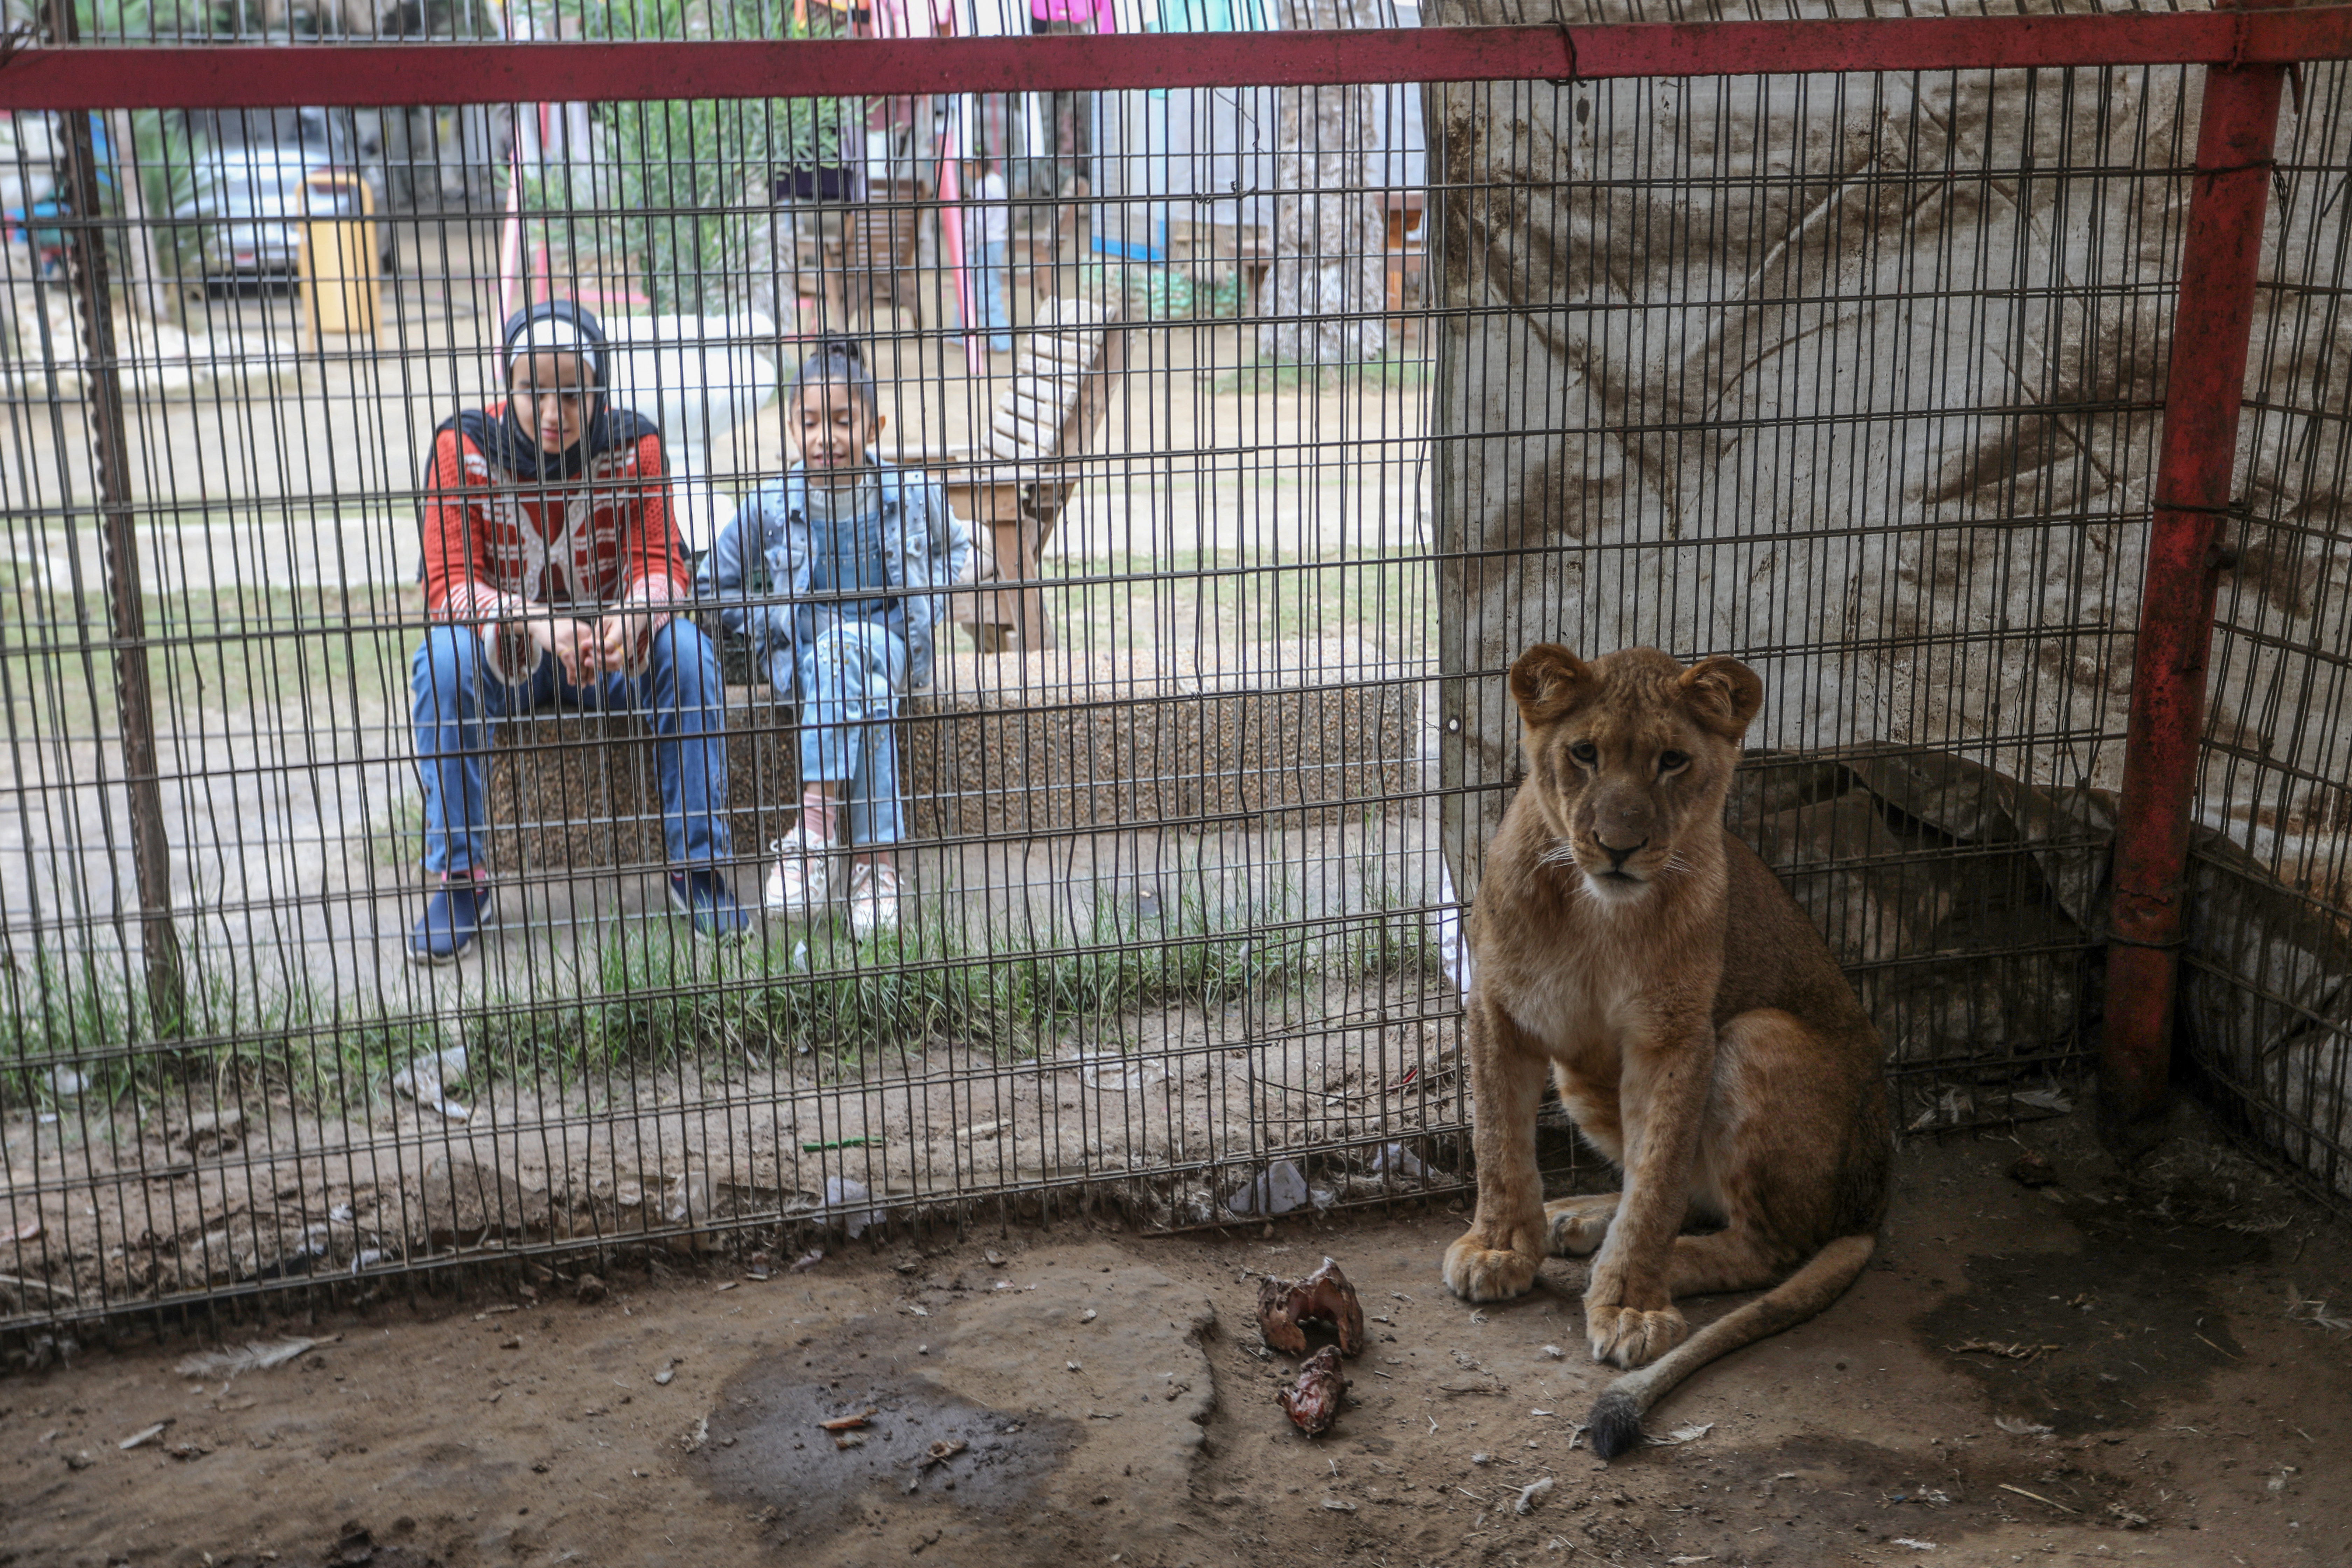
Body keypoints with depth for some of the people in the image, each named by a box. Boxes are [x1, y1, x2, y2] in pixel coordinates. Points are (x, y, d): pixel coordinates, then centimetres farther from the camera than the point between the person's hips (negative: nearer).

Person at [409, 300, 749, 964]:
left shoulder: (633, 445, -11)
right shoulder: (464, 447, -14)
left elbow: (661, 566, -12)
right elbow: (447, 585, -17)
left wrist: (632, 617, -38)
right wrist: (537, 624, -37)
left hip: (611, 653, 1)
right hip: (504, 656, 0)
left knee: (687, 647, -28)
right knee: (443, 657, -31)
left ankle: (697, 865, -17)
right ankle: (461, 881, -22)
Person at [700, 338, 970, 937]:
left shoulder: (913, 495, 2)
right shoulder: (770, 508, -1)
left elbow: (956, 550, 23)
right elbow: (715, 584, 12)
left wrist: (928, 608, 7)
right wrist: (769, 632, 1)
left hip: (891, 645, 0)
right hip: (804, 655, 0)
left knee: (845, 650, -37)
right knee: (863, 691, -36)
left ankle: (817, 818, -41)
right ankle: (876, 860, -43)